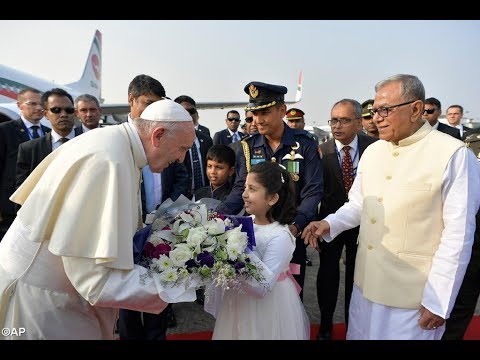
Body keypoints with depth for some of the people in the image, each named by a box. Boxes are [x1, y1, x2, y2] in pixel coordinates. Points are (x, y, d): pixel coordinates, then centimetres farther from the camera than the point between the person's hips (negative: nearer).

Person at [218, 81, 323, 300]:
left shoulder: (304, 144, -7)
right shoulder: (248, 147, 1)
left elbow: (313, 191, -11)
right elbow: (241, 190, -4)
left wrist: (296, 226, -27)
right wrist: (218, 216, -22)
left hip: (293, 232, -2)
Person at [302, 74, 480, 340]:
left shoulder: (453, 155, -14)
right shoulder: (372, 151, 5)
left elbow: (458, 234, -14)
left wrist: (438, 301, -13)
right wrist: (329, 224, -9)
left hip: (413, 297, -5)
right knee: (358, 334, 19)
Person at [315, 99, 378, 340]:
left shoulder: (374, 146, -12)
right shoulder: (322, 151, -14)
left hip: (363, 221, 1)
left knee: (356, 275, 17)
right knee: (327, 274, 13)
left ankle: (353, 326, 40)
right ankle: (326, 325, 36)